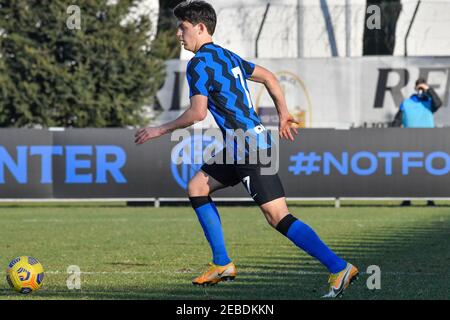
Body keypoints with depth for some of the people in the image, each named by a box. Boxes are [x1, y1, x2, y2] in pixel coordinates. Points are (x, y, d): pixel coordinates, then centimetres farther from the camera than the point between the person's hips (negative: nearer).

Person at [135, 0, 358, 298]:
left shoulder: (199, 63, -11)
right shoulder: (227, 56, 17)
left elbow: (197, 113, -19)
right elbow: (269, 77, 24)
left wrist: (160, 130, -7)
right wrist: (284, 115, 29)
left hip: (250, 146, -10)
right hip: (244, 144, 10)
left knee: (278, 217, -13)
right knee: (197, 188, 17)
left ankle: (339, 268, -18)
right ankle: (223, 264, 17)